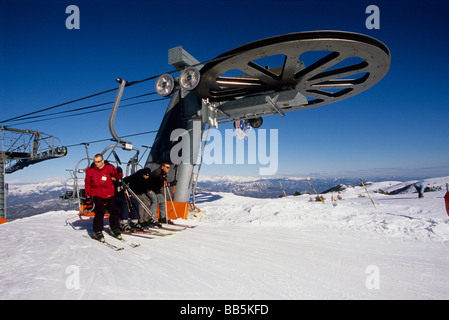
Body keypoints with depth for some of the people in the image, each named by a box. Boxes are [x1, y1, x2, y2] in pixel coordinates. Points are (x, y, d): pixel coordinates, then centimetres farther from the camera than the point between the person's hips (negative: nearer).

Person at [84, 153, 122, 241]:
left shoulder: (109, 167, -7)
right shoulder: (90, 170, -4)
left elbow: (118, 176, 1)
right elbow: (87, 183, 7)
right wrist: (88, 195, 6)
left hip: (109, 195, 2)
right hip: (97, 195, -1)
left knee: (114, 212, 5)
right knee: (99, 212, -14)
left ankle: (115, 230, 22)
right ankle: (97, 232, 0)